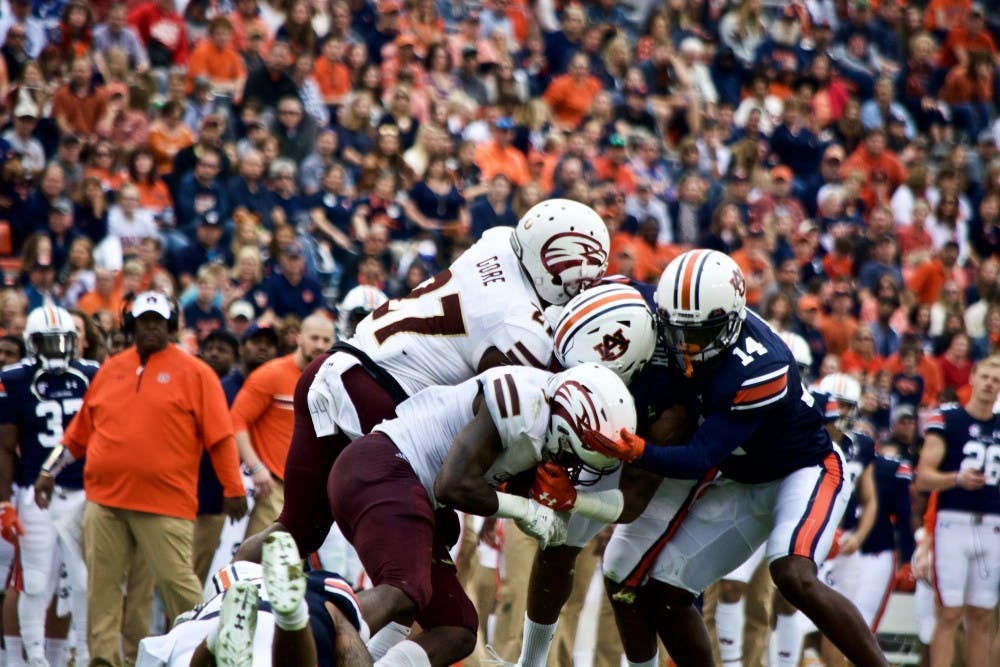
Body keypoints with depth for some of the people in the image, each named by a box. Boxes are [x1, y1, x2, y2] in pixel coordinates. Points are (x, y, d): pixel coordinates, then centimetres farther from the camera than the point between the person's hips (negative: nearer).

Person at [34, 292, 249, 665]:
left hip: (165, 502, -4)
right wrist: (51, 470, 20)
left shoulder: (194, 374, 2)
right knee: (102, 582, 4)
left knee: (176, 580, -7)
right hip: (105, 498, 4)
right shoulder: (111, 371, 15)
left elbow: (220, 437, -1)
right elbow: (81, 430, 22)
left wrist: (233, 489, -4)